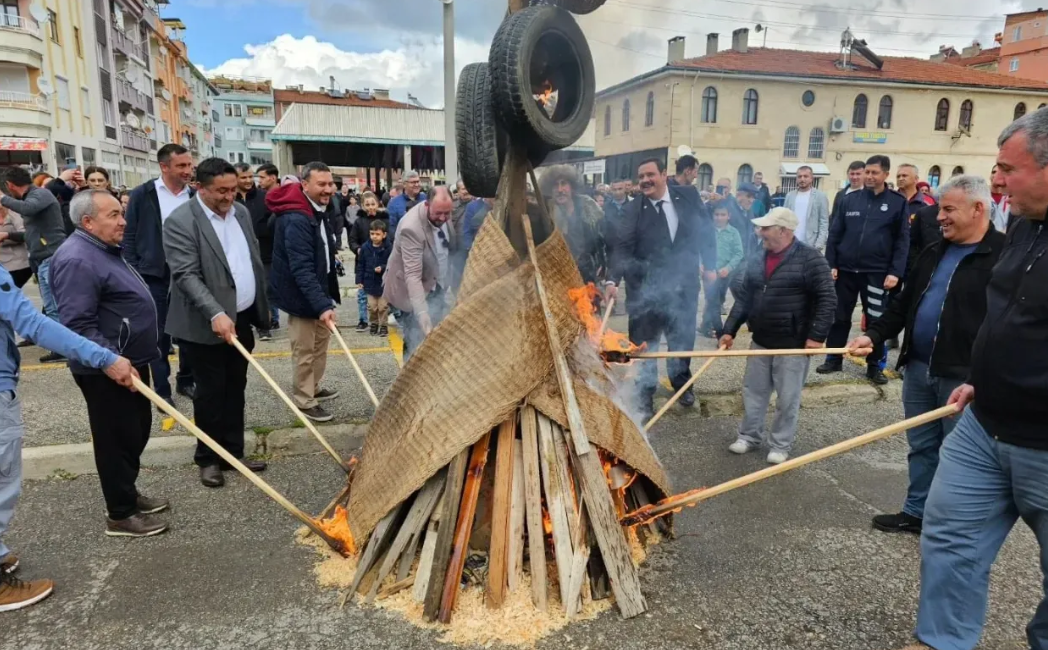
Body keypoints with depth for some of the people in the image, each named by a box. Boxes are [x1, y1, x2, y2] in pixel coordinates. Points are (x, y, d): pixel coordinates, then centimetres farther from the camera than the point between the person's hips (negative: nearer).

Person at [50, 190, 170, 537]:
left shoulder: (104, 250, 13)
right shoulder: (78, 260, -22)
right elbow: (77, 325, -27)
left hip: (130, 360, 10)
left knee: (137, 431, 19)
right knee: (117, 439, 1)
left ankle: (128, 493, 35)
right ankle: (120, 514, 14)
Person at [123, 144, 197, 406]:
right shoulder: (142, 195, -3)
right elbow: (129, 236, -1)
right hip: (154, 275, -2)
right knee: (159, 334, 5)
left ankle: (186, 381, 26)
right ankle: (162, 390, 15)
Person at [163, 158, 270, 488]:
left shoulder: (241, 212, 7)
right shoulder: (180, 221, -14)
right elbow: (186, 276, -21)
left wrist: (262, 303, 16)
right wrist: (216, 314, -31)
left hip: (242, 318, 6)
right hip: (205, 325, -6)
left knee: (235, 389, 14)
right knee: (211, 392, 5)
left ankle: (233, 452, 25)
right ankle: (209, 459, 20)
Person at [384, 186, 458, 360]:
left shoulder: (442, 214, -9)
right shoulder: (412, 228, -32)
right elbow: (412, 275, -38)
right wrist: (422, 313, -47)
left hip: (436, 287, 7)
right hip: (411, 293, -7)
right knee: (418, 346, -4)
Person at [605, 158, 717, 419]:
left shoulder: (689, 198, -4)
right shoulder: (634, 209, -11)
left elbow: (706, 230, 7)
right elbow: (620, 246, -20)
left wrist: (710, 266, 6)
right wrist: (613, 280, -33)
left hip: (684, 285, 3)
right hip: (646, 289, -2)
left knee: (683, 338, 19)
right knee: (643, 345, 6)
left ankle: (682, 384, 44)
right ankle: (644, 398, 23)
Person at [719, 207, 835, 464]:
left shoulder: (809, 258, -13)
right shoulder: (757, 260, 7)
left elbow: (827, 299, -14)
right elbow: (743, 297, 11)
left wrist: (817, 336, -19)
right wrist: (730, 330, 6)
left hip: (793, 343, -6)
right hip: (760, 341, 6)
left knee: (787, 398, 6)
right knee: (753, 392, 14)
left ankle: (780, 445, 21)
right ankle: (750, 436, 30)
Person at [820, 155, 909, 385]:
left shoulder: (898, 202, -1)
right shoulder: (850, 199, 5)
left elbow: (902, 240, -3)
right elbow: (835, 234, 6)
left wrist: (896, 272, -11)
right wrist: (830, 264, -2)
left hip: (877, 273, -2)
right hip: (845, 270, 2)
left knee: (876, 320, 5)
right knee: (839, 317, 10)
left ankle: (874, 366, 17)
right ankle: (833, 359, 22)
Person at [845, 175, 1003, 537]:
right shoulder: (934, 254, 13)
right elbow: (905, 303, 17)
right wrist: (874, 334, 4)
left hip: (964, 376, -7)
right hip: (919, 368, 7)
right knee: (922, 447, 17)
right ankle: (917, 512, 31)